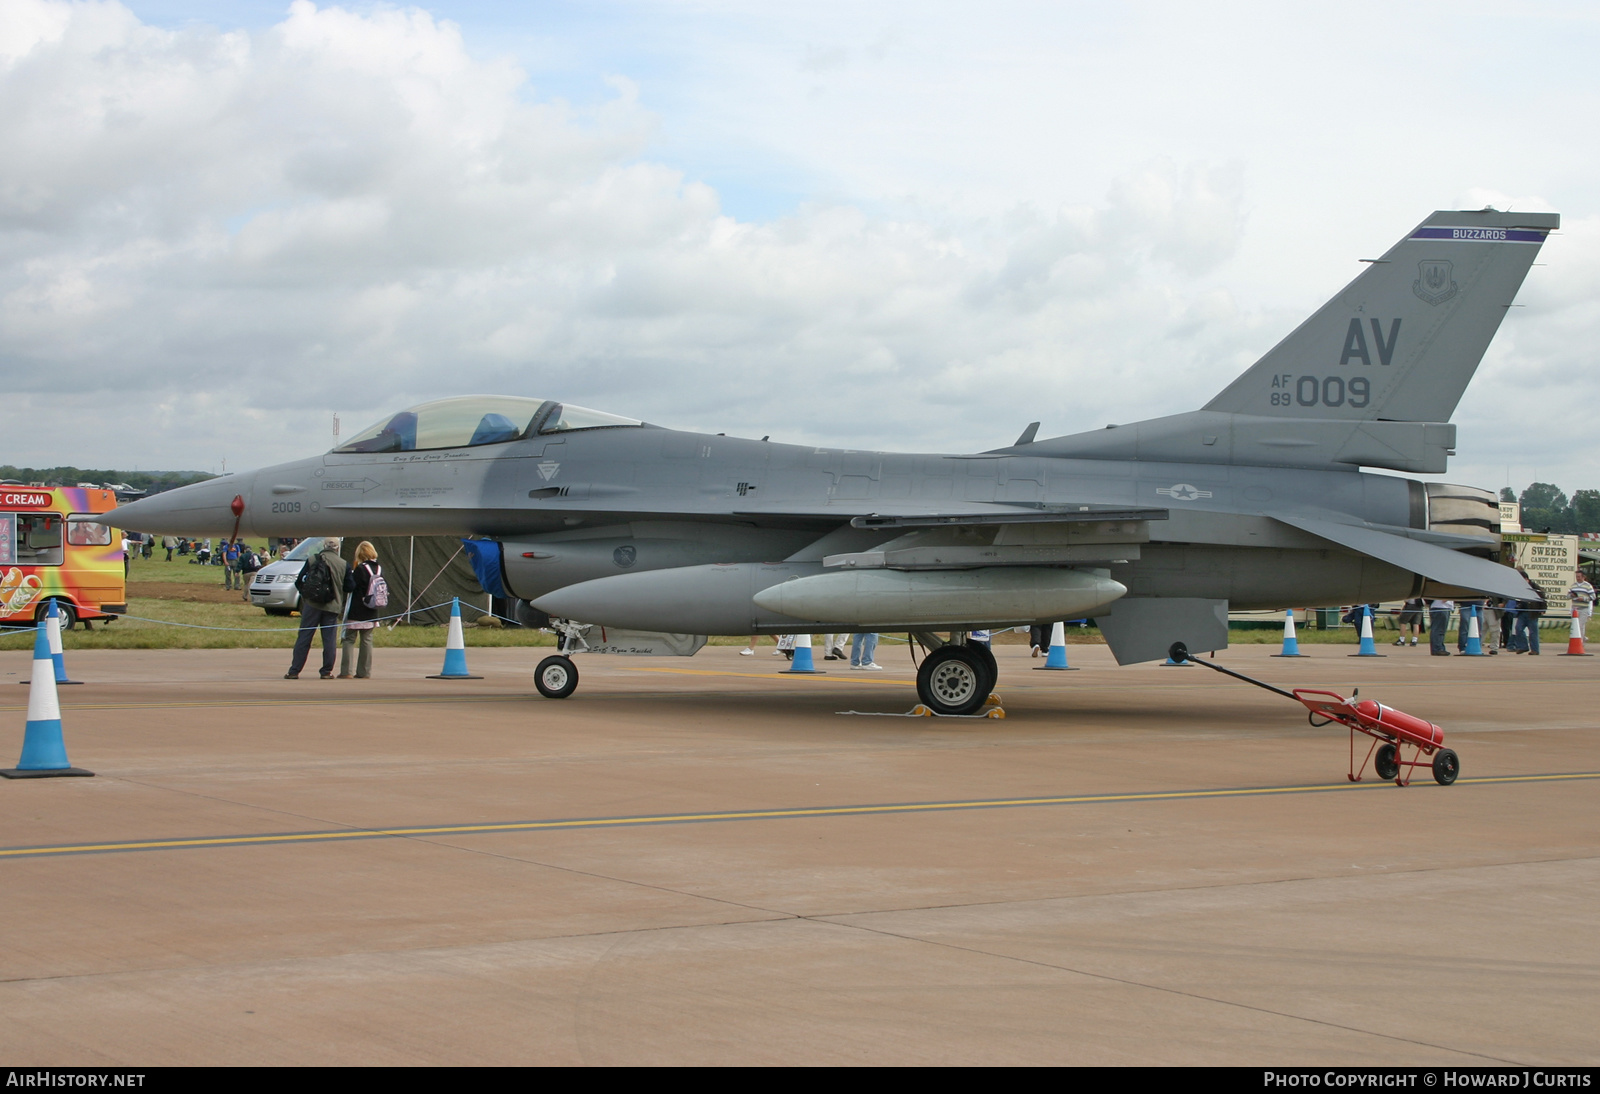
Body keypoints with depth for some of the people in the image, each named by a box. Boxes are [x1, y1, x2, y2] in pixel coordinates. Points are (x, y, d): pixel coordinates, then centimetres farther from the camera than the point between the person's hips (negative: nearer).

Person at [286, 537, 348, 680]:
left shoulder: (312, 560, 0)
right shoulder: (344, 565, 1)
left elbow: (300, 581, 5)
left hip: (312, 604, 0)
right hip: (333, 607, 0)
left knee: (303, 638, 3)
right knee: (329, 640, 6)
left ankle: (294, 671, 3)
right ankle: (326, 672, 5)